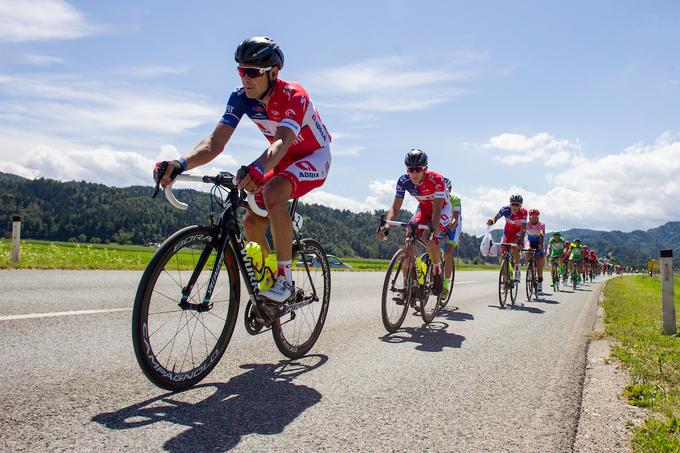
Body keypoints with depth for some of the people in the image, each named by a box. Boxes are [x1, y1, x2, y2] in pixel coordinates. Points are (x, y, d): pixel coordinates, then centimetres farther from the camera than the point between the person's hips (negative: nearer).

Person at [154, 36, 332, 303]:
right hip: (283, 161, 6)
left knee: (273, 192, -35)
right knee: (251, 222, -7)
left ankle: (285, 279, -27)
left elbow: (281, 142, -46)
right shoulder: (241, 98, -14)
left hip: (314, 158, -6)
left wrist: (256, 170, -67)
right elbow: (215, 142, -24)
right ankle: (267, 281, 16)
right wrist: (181, 164, -43)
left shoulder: (294, 96, -30)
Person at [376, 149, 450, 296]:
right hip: (423, 208, 4)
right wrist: (386, 226, -38)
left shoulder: (436, 180, -33)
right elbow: (395, 207, -21)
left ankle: (438, 271, -4)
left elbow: (437, 209, -36)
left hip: (442, 210, -4)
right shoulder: (403, 181, -21)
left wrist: (432, 228, -52)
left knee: (428, 237, -31)